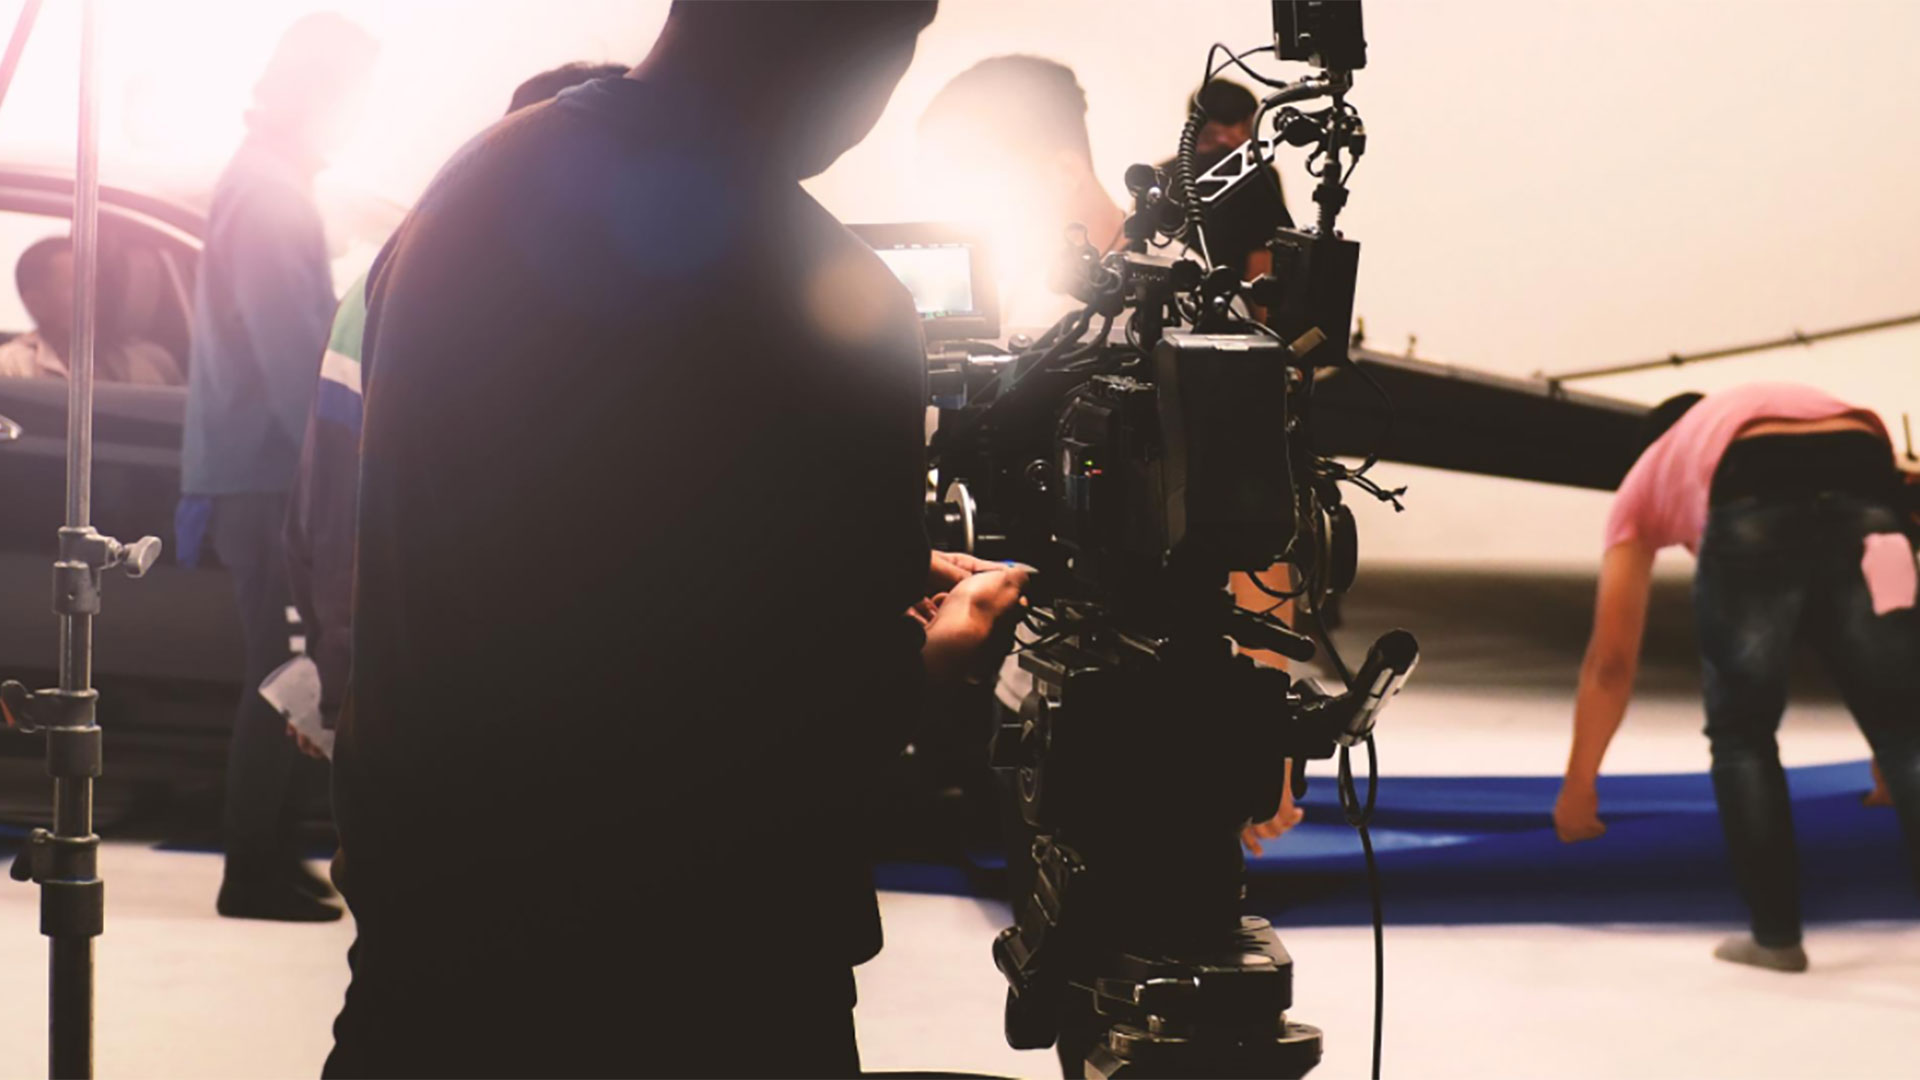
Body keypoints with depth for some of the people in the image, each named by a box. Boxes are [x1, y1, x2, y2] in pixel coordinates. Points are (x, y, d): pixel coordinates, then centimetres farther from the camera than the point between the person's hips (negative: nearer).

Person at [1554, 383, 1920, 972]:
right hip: (1865, 480, 3)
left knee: (1740, 731, 15)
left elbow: (1610, 658, 32)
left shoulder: (1646, 479, 37)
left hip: (1753, 496, -2)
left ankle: (1776, 933, 14)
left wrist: (1578, 785, 39)